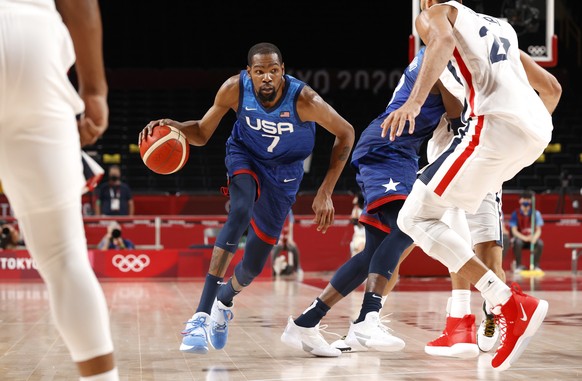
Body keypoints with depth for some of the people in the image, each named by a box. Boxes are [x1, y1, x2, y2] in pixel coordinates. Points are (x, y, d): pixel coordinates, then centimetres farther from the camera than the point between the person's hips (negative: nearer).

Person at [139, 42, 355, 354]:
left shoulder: (303, 99, -33)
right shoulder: (234, 89, -27)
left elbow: (345, 133, -18)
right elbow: (202, 133, -12)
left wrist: (326, 191, -21)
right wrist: (174, 127, -35)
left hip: (284, 170, 0)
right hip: (245, 155, 0)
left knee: (254, 264, 1)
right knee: (241, 212, -35)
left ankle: (224, 300, 40)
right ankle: (202, 313, -37)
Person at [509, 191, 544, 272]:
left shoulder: (535, 213, -3)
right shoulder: (515, 214, -7)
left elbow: (538, 230, -5)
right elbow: (514, 231, -12)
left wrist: (534, 237, -29)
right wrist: (524, 238, -30)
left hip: (532, 238, 1)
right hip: (520, 238, -1)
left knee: (540, 243, -30)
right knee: (517, 242, -36)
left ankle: (536, 265, -13)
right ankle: (518, 265, -20)